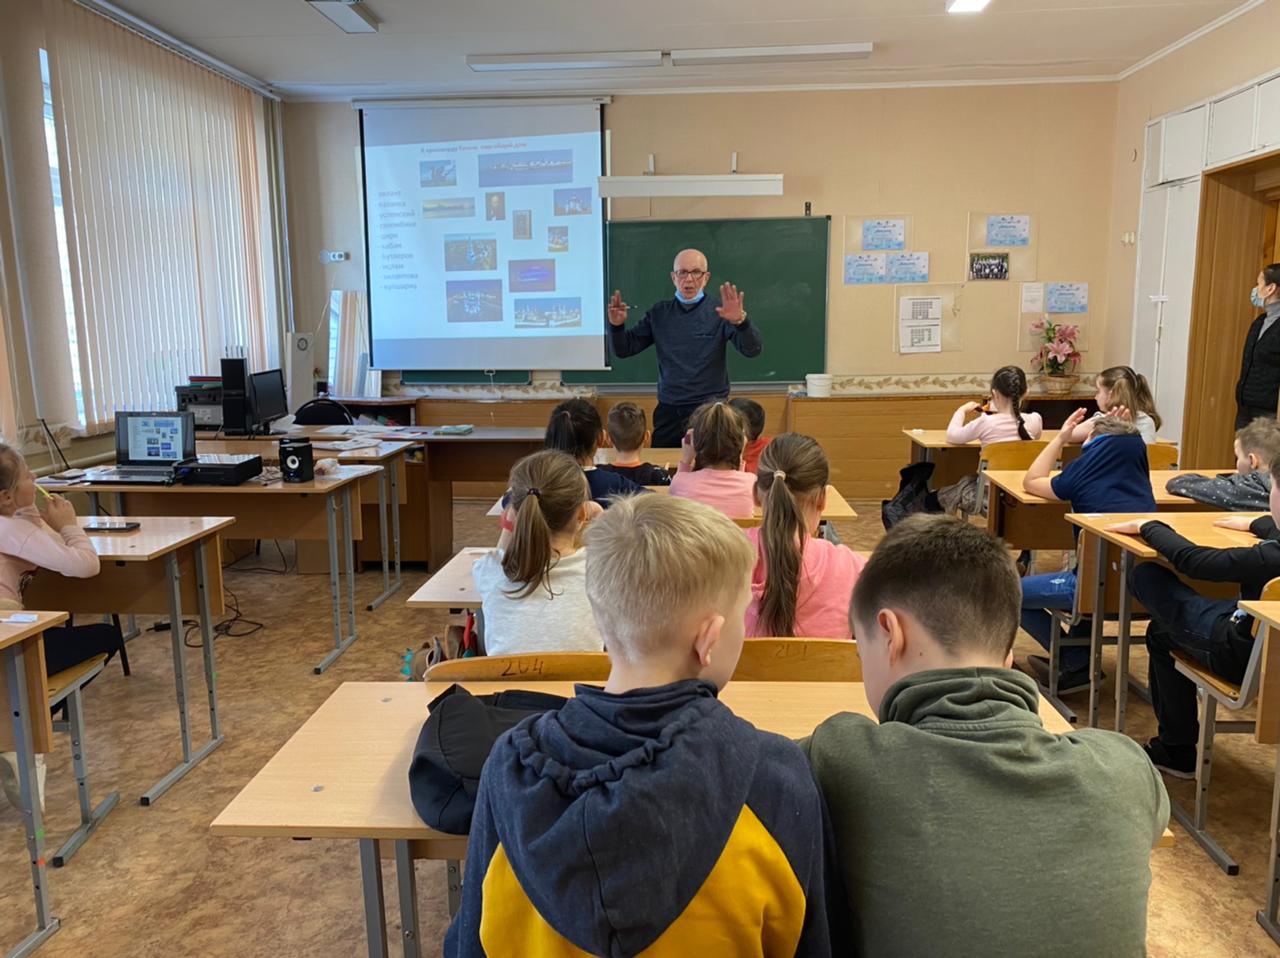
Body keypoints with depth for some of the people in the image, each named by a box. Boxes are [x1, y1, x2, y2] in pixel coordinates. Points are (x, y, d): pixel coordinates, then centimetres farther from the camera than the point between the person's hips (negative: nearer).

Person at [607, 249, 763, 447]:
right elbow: (623, 350, 7)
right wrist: (617, 325, -14)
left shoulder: (720, 310, -3)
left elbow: (752, 350, -15)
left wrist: (740, 321, -34)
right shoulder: (659, 313, 8)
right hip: (668, 410, 3)